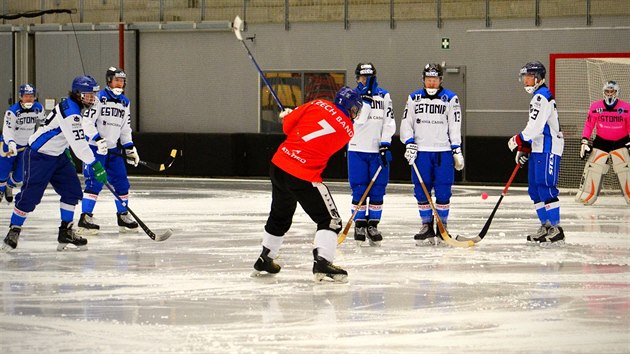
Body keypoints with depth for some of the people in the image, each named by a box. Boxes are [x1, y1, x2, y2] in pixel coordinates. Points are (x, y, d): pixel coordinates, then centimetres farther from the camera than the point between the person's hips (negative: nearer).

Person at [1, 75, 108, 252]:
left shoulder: (71, 105, 6)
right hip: (39, 156, -10)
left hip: (57, 154, 10)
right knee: (30, 195, -10)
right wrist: (95, 165, -29)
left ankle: (66, 231, 7)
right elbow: (78, 143, -31)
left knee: (72, 190, 2)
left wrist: (65, 151, 30)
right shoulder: (70, 112, -26)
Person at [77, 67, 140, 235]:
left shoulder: (125, 102, 14)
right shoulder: (100, 98, -10)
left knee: (122, 182, 7)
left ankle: (123, 217, 19)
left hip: (112, 149, 7)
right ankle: (85, 219, -14)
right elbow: (87, 122, -15)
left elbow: (125, 127, 21)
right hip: (94, 148, -7)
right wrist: (98, 139, -24)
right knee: (94, 182, -14)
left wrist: (130, 148, 12)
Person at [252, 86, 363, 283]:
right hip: (304, 176, -6)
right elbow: (323, 147, 12)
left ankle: (265, 259, 38)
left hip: (279, 164, 6)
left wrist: (287, 115, 29)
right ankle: (322, 261, -16)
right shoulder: (347, 131, 0)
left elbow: (288, 125, 5)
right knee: (330, 220, 2)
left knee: (279, 216, 26)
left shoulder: (319, 104, 4)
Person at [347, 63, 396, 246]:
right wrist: (365, 99, -18)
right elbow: (355, 120, -10)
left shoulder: (384, 96, 8)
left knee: (377, 190, 2)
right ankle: (360, 225, 7)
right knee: (359, 190, -2)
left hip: (378, 150, 1)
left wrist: (385, 144, -7)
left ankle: (373, 226, 9)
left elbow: (389, 121, 2)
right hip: (357, 150, -1)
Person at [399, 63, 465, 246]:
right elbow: (406, 123, 9)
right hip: (421, 151, 2)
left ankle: (442, 227, 5)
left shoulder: (450, 99, 4)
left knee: (443, 192, -4)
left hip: (443, 151, -2)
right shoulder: (414, 98, 10)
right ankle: (427, 227, 9)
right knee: (421, 191, 1)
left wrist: (457, 150, -2)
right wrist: (409, 142, -5)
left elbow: (455, 126, 3)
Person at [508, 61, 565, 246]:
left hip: (548, 149, -11)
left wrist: (518, 140, -11)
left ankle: (556, 230, -14)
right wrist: (524, 148, 21)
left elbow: (536, 126, -21)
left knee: (546, 187, -14)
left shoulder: (542, 96, -13)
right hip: (538, 148, 11)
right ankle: (546, 226, 16)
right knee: (535, 189, 11)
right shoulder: (537, 96, 21)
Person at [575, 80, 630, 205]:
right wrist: (584, 142, -5)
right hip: (601, 142, 1)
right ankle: (585, 197, 3)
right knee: (593, 168, -4)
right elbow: (589, 125, 2)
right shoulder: (595, 107, -5)